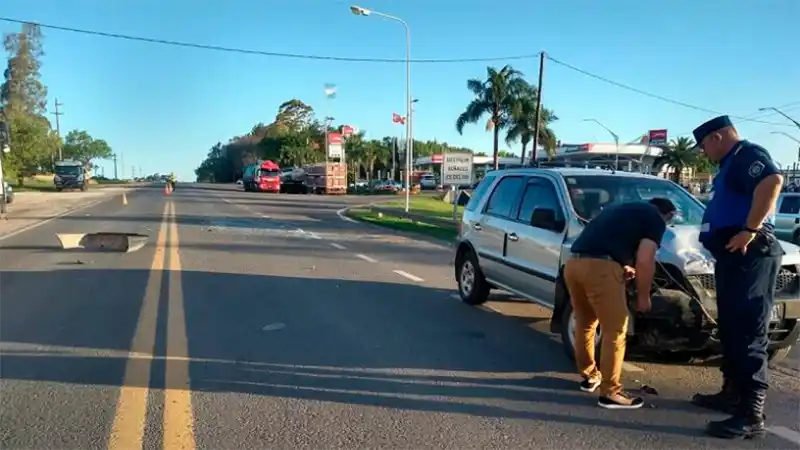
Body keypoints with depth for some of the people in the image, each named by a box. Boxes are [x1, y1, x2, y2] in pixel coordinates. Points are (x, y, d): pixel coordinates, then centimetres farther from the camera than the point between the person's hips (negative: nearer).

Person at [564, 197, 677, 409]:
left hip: (574, 264, 8)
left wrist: (623, 267, 38)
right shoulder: (655, 219, 11)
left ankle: (589, 376, 37)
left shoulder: (620, 209, 33)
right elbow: (645, 261, -2)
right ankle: (610, 393, 8)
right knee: (615, 331, 3)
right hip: (599, 267, -8)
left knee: (585, 324, 23)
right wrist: (643, 296, 9)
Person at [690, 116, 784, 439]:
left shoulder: (747, 155, -8)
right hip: (734, 256, 11)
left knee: (748, 333, -11)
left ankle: (751, 415, -8)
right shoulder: (731, 164, 24)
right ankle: (732, 393, 26)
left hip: (750, 254, -11)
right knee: (731, 330, 16)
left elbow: (773, 181, -28)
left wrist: (750, 230, -27)